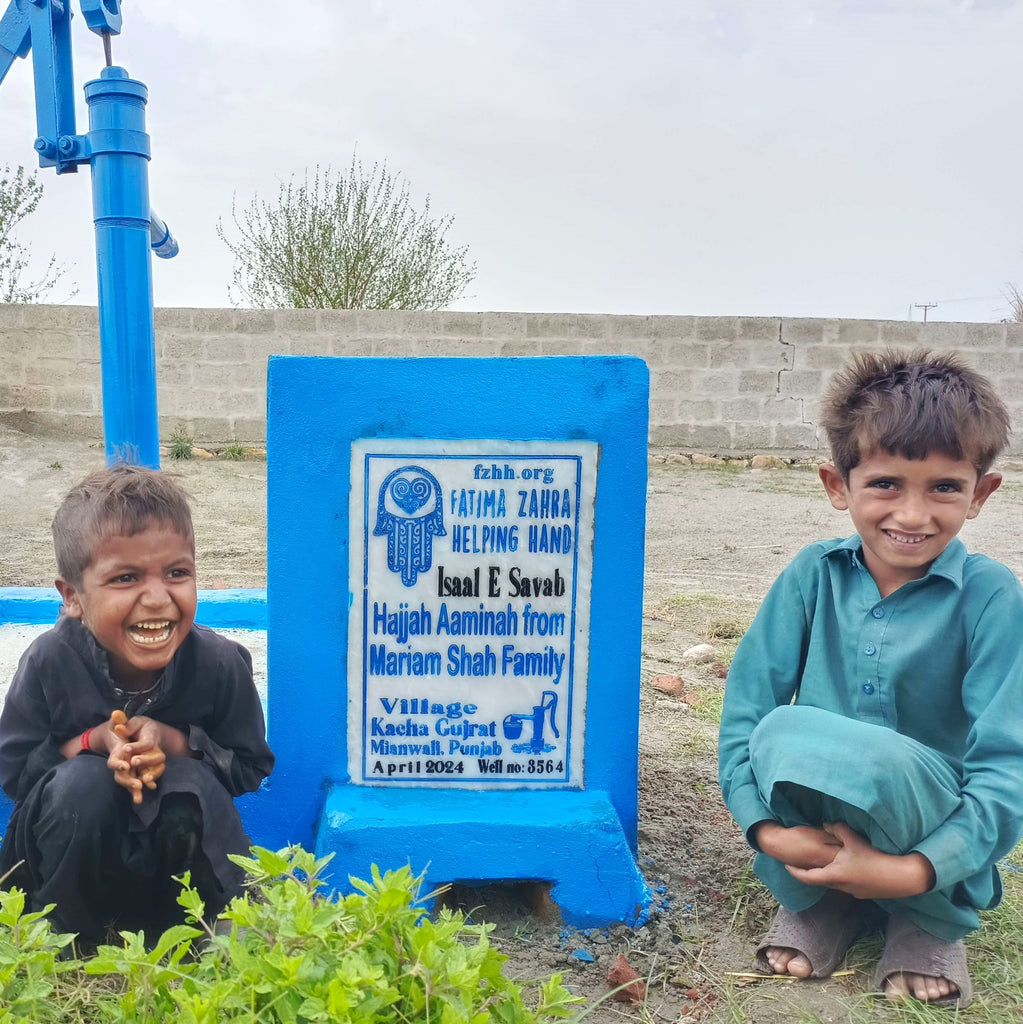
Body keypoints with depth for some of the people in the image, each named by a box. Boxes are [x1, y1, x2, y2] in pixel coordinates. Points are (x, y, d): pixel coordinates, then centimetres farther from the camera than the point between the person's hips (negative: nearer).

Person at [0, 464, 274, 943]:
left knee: (192, 779, -31)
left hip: (182, 842, 0)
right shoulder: (49, 661, -22)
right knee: (83, 781, -31)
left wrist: (173, 742, -28)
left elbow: (251, 769, -13)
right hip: (73, 845, 0)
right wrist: (94, 741, -29)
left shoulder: (220, 662, -23)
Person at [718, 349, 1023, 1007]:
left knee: (876, 756, -35)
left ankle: (932, 919, -2)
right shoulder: (816, 575, -6)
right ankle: (823, 898, -2)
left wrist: (912, 871, -25)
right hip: (820, 826, 2)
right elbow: (747, 704, -8)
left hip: (933, 840, -1)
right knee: (782, 731, -31)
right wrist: (768, 830, -20)